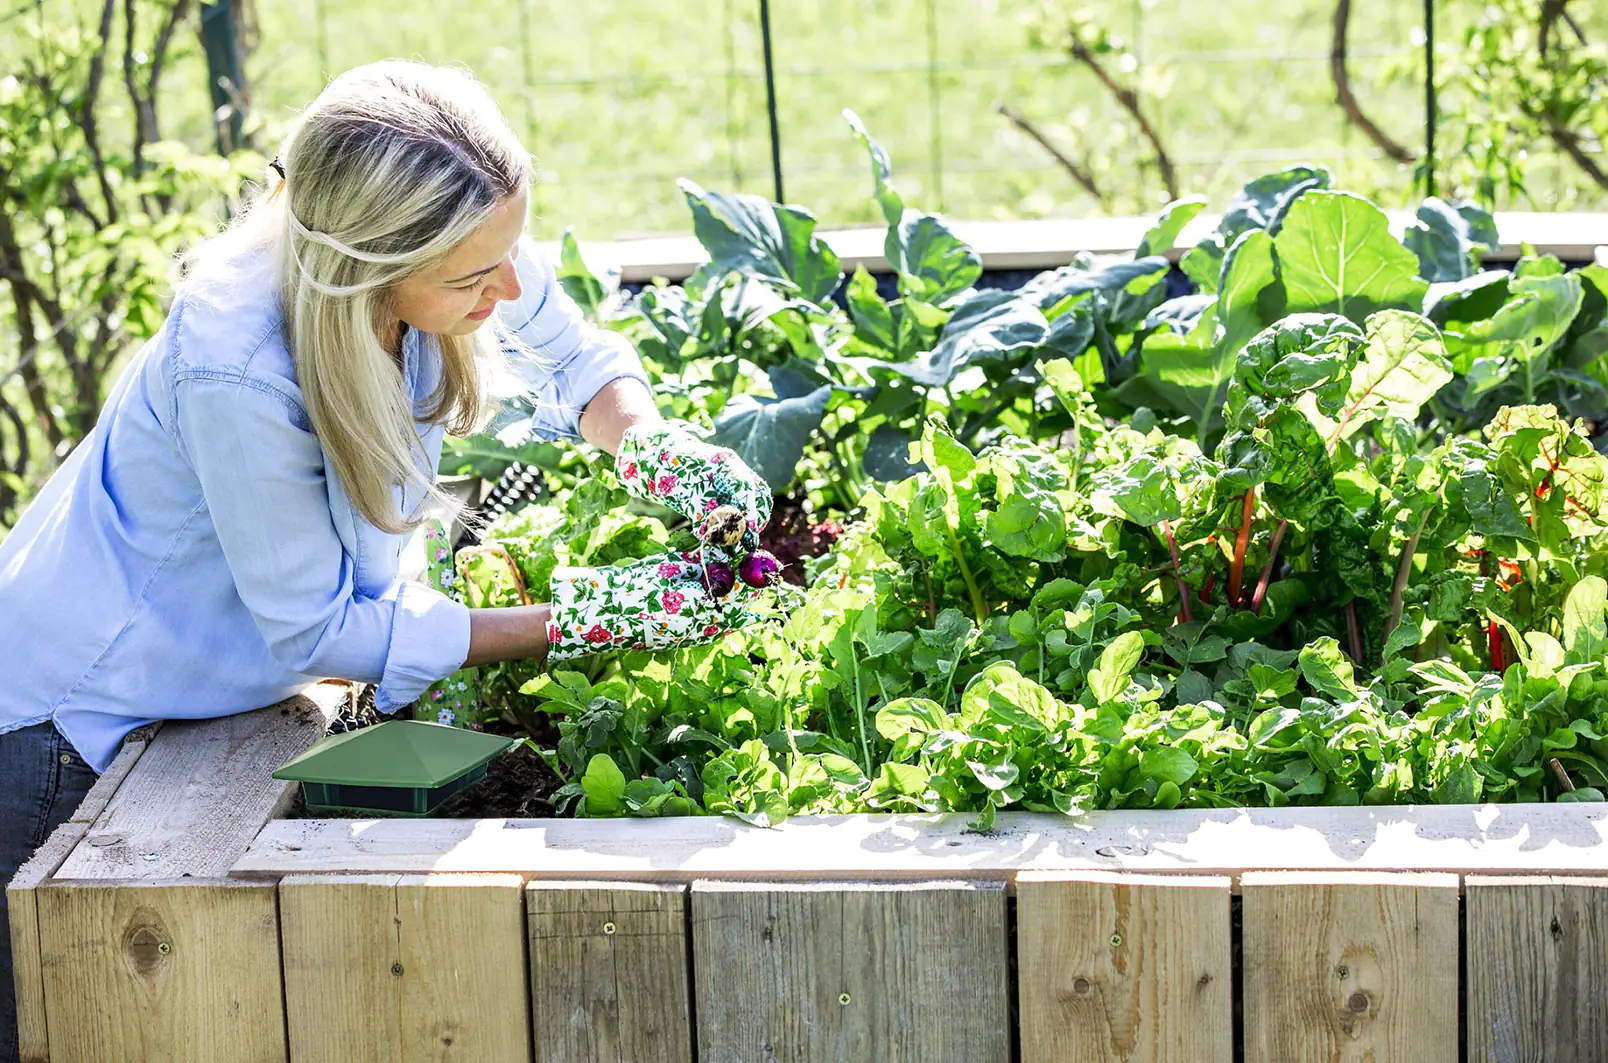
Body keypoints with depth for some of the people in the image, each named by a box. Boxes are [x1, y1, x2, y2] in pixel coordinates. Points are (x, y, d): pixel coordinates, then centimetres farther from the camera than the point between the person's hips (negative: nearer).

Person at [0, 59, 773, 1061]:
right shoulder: (236, 374, -39)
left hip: (228, 694, 6)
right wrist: (577, 624, -26)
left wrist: (651, 443, -21)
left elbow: (581, 357, 2)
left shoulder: (456, 256, -22)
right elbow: (314, 631, -26)